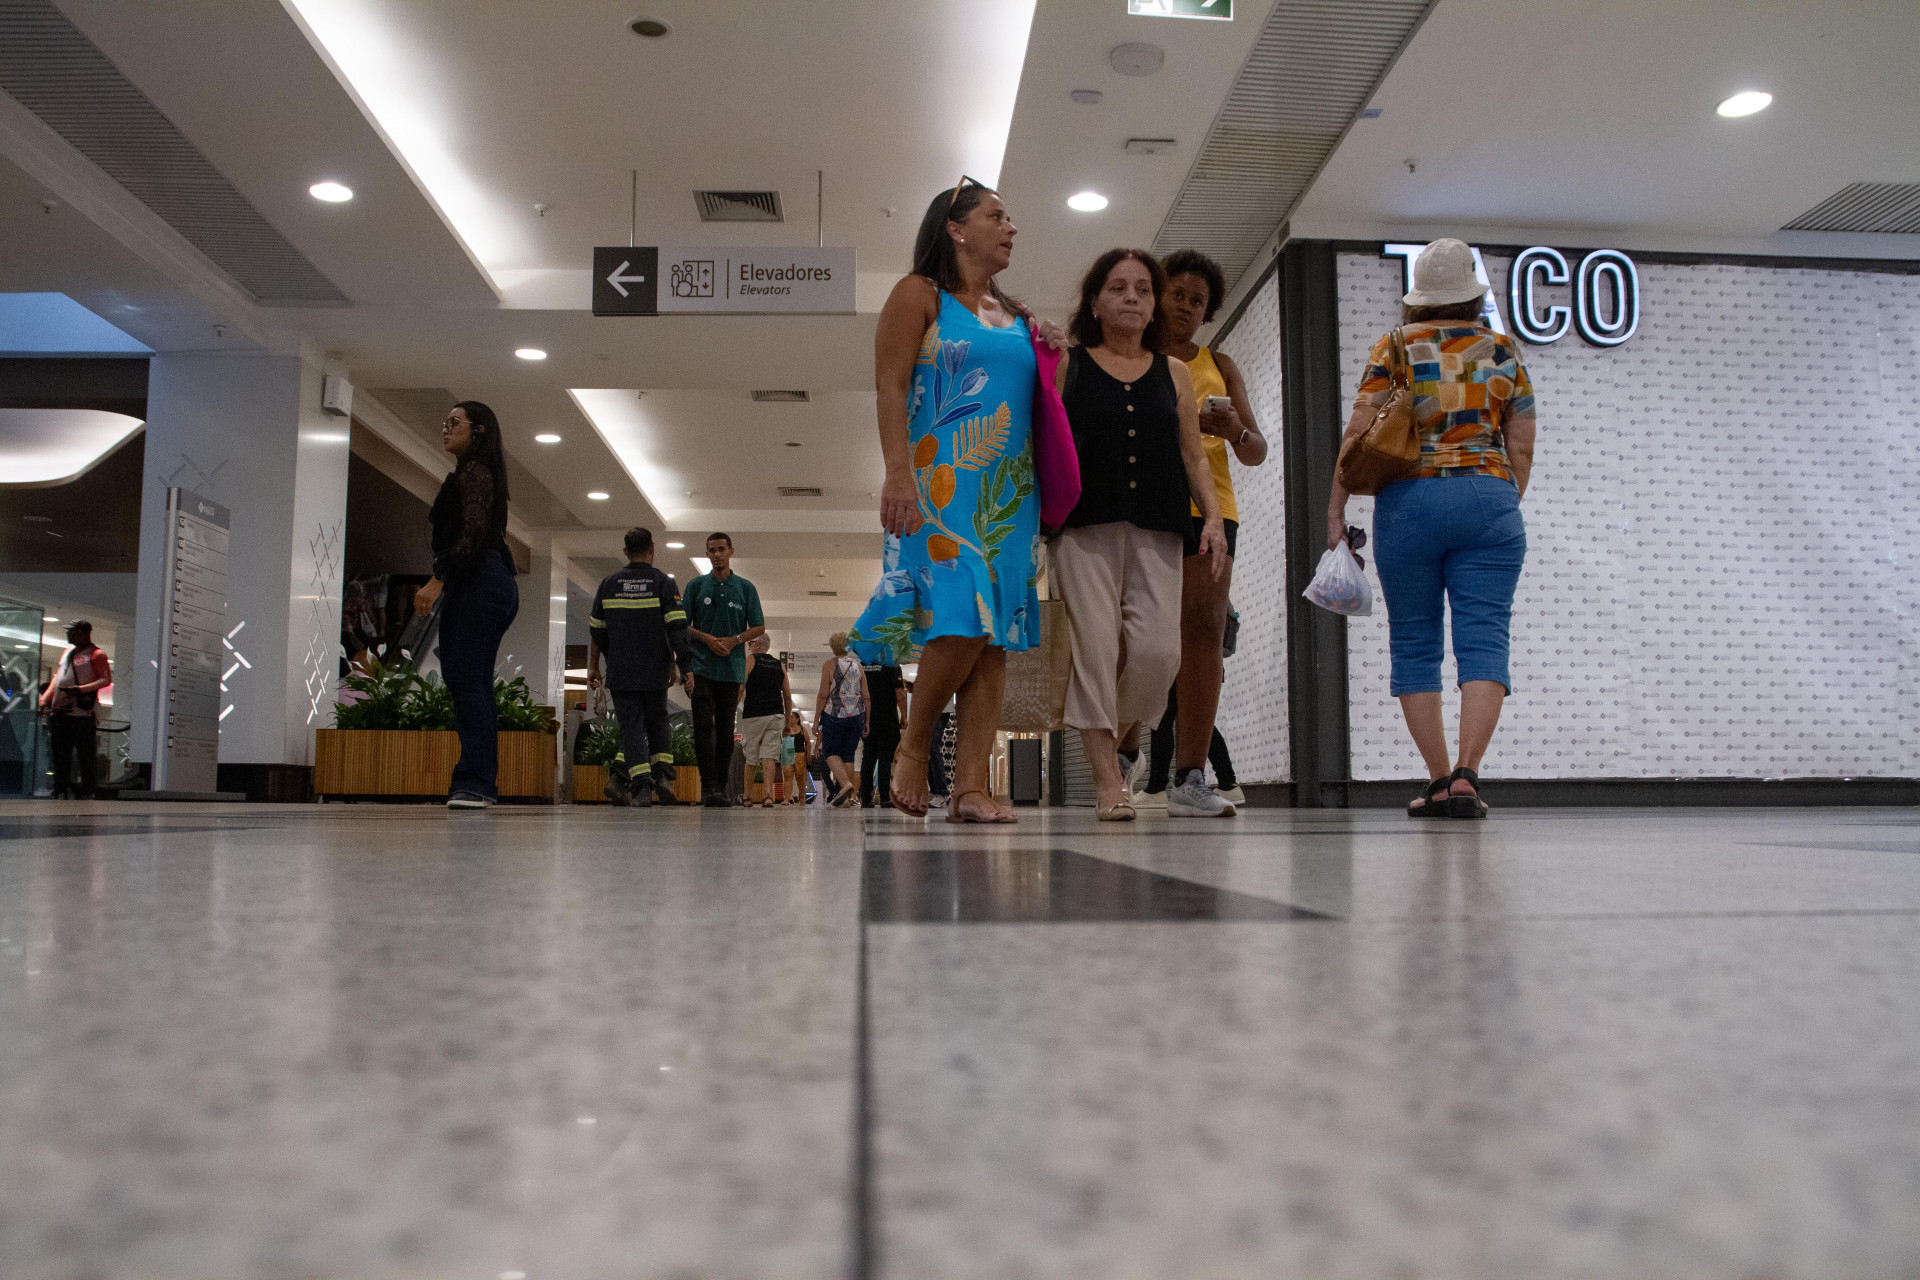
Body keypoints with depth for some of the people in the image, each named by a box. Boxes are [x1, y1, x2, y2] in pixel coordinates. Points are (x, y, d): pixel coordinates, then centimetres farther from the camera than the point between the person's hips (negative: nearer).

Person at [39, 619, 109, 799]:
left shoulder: (96, 654, -5)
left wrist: (81, 689, -22)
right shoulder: (68, 651, 18)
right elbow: (58, 676, 25)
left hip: (82, 712, -8)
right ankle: (61, 790, 15)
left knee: (85, 754, -4)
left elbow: (106, 680, -12)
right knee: (60, 754, 9)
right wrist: (45, 697, 16)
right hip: (61, 710, 8)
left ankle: (86, 791, 1)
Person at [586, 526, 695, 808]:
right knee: (657, 723, 17)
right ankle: (662, 774, 1)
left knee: (631, 726, 1)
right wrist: (686, 667, -9)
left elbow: (596, 630, 8)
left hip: (621, 672, 1)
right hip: (656, 672, 0)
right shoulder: (663, 583, -2)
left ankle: (640, 787, -12)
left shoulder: (608, 584, 4)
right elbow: (677, 629, -10)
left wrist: (593, 667, 18)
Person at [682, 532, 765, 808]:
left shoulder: (745, 587, 9)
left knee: (725, 729, 5)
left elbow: (759, 627, 8)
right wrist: (707, 638, -10)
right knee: (703, 726, -11)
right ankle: (708, 786, -12)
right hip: (702, 667, -1)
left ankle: (721, 786, 11)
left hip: (732, 667, 1)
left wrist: (733, 640, -8)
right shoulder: (696, 586, 8)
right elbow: (682, 625, 7)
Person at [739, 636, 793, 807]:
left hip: (754, 716, -3)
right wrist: (787, 723, 19)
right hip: (776, 716, 3)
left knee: (751, 759, 7)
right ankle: (768, 796, -15)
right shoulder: (780, 665, 16)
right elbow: (788, 696, 14)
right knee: (770, 757, -3)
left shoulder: (750, 660, 3)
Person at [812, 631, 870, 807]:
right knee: (848, 754, 8)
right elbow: (866, 697, 6)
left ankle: (845, 783, -21)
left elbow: (823, 695, -8)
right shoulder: (858, 665, 9)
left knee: (830, 752, 3)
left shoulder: (829, 664, -3)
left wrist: (816, 720, -2)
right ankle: (846, 796, 4)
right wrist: (867, 721, 12)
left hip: (834, 715, -4)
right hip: (856, 715, 4)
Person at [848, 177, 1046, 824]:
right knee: (962, 622, -19)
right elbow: (890, 387, -6)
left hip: (1010, 492, 6)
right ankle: (913, 745, 3)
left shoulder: (1016, 317, 23)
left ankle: (972, 784, -2)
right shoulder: (919, 295, 5)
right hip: (940, 484, -6)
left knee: (997, 634, -3)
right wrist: (897, 474, -17)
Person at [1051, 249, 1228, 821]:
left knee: (1158, 649, -9)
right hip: (1085, 526, -2)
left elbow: (1193, 456, 16)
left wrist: (1212, 516, 5)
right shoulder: (1066, 366, 10)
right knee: (1095, 646, -8)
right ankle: (1108, 781, -3)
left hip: (1157, 531, 2)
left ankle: (1113, 738, 17)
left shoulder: (1174, 373, 17)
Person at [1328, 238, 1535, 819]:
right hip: (1489, 496, 1)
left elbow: (1359, 432, -2)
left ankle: (1439, 780, 4)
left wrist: (1335, 507, 2)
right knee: (1484, 640, -3)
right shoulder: (1503, 350, 12)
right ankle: (1466, 773, -17)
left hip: (1408, 499, -1)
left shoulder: (1395, 347, 7)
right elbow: (1522, 447, 10)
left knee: (1414, 643, 6)